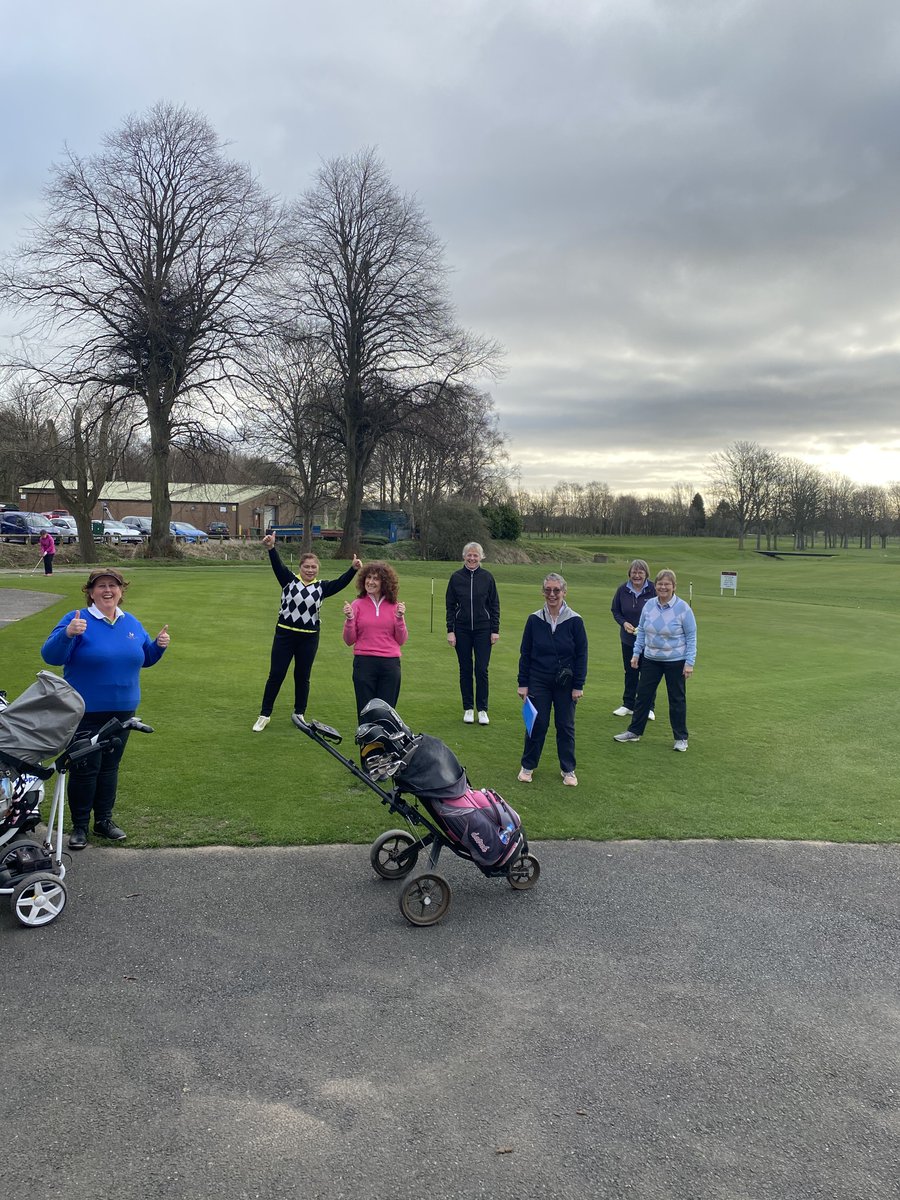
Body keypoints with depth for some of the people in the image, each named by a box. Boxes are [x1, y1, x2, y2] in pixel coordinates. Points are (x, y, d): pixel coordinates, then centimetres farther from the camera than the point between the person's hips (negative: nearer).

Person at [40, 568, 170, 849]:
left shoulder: (131, 623, 7)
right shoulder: (77, 619, -9)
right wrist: (67, 634, -35)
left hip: (122, 710, 5)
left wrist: (159, 645, -4)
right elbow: (51, 656, -17)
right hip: (85, 711, -5)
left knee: (110, 766, 14)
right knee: (85, 768, 0)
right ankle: (80, 826, 14)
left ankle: (104, 820, 26)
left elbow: (146, 658, 16)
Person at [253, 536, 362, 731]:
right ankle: (264, 715, 14)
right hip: (284, 635, -1)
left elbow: (340, 583, -10)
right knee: (275, 675, 3)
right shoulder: (289, 580, -1)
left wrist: (353, 569, -28)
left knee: (303, 677, 11)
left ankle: (300, 714, 26)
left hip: (309, 638, 1)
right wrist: (271, 548, -36)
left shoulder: (321, 587, 3)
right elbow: (278, 566, -17)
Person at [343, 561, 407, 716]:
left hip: (390, 664, 1)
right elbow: (349, 640, 5)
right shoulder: (357, 605, 4)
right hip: (364, 664, -1)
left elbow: (402, 641, 6)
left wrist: (400, 618, -7)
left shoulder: (395, 606, 6)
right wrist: (349, 619, -10)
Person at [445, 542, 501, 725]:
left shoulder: (487, 577, 0)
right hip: (462, 630, 1)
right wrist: (450, 630, -2)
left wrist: (495, 630, -1)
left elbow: (495, 605, 4)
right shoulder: (456, 577, 1)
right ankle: (468, 708, 16)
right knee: (465, 670, 6)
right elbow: (450, 606, 4)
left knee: (481, 670, -2)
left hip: (483, 629, -1)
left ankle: (482, 709, 9)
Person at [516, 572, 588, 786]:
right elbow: (525, 653, 2)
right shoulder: (534, 620, -3)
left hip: (565, 684, 0)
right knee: (537, 725, 5)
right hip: (538, 682, 1)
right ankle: (527, 766, 21)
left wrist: (578, 686, -4)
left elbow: (582, 655, -2)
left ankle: (568, 769, 22)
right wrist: (523, 684, 0)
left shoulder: (574, 621, -6)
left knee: (566, 726, 8)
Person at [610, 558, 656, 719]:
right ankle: (628, 705, 26)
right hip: (628, 639, 3)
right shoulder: (622, 590, -2)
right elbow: (615, 610, 8)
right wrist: (623, 623, -10)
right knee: (630, 673, 14)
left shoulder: (653, 590, -12)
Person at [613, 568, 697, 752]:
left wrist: (689, 662, -11)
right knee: (643, 694, 8)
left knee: (677, 699, 6)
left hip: (675, 661, -4)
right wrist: (636, 653, 6)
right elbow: (642, 631, 10)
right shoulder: (649, 605, -1)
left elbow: (691, 637, -8)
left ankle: (681, 738, 18)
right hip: (651, 659, 4)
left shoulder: (683, 608, -12)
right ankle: (634, 731, 21)